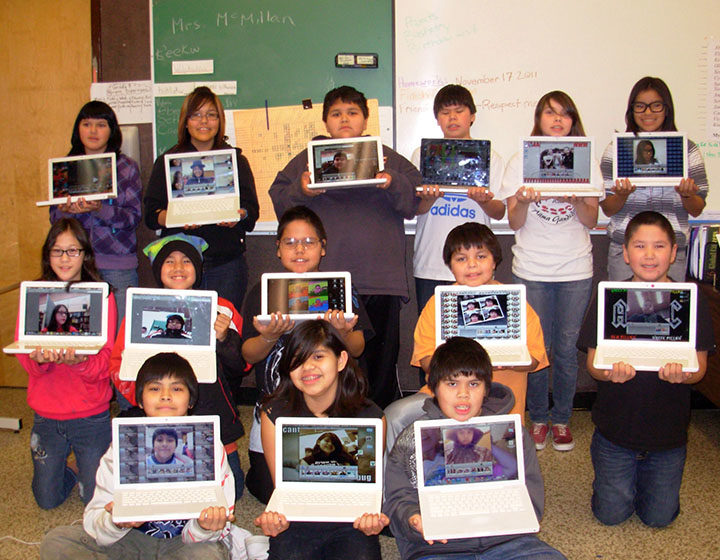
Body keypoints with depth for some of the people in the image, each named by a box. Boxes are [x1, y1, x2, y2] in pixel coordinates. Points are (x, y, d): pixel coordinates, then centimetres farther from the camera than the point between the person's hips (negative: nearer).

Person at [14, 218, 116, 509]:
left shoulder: (101, 296, -5)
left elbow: (106, 359, -12)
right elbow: (23, 354, -6)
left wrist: (79, 360, -34)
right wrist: (38, 357, -30)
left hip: (91, 415, -2)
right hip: (47, 415, 2)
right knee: (47, 499, 8)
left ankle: (88, 469, 35)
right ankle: (69, 468, 39)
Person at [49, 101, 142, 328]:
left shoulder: (126, 167, 4)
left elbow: (133, 217, -4)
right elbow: (54, 217, 11)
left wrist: (100, 209, -21)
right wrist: (65, 211, -12)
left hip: (117, 266, -2)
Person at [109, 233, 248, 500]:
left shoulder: (221, 308, 4)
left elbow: (238, 370, 4)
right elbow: (118, 367, 3)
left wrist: (224, 338, -14)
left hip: (213, 418, 1)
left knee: (229, 491, 0)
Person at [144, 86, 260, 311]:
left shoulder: (237, 160, 13)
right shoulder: (167, 161, 12)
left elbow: (253, 211, 8)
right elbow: (151, 215, 5)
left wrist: (239, 215, -15)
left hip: (226, 265, 0)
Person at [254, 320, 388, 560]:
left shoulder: (370, 417, -4)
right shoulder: (274, 414, -5)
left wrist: (371, 515, -22)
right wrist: (278, 519, -23)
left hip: (350, 525, 0)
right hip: (296, 524, 1)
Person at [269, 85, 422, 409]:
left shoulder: (388, 158, 14)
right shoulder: (308, 158, 15)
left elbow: (415, 200, 4)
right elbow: (280, 199, 7)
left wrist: (392, 184, -14)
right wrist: (302, 191, -12)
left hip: (380, 281, 0)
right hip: (324, 281, 0)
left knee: (380, 358, 3)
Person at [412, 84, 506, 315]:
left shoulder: (489, 157, 10)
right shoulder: (423, 155, 11)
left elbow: (499, 212, 5)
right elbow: (415, 209, 4)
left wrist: (483, 200, -17)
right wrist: (430, 197, -18)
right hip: (430, 266, 1)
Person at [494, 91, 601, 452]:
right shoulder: (520, 162, 4)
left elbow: (591, 220, 3)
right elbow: (514, 222, 1)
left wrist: (574, 198, -16)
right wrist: (525, 201, -19)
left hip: (576, 272, 1)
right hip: (531, 270, -1)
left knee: (567, 348, 4)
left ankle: (562, 419, 20)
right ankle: (539, 419, 19)